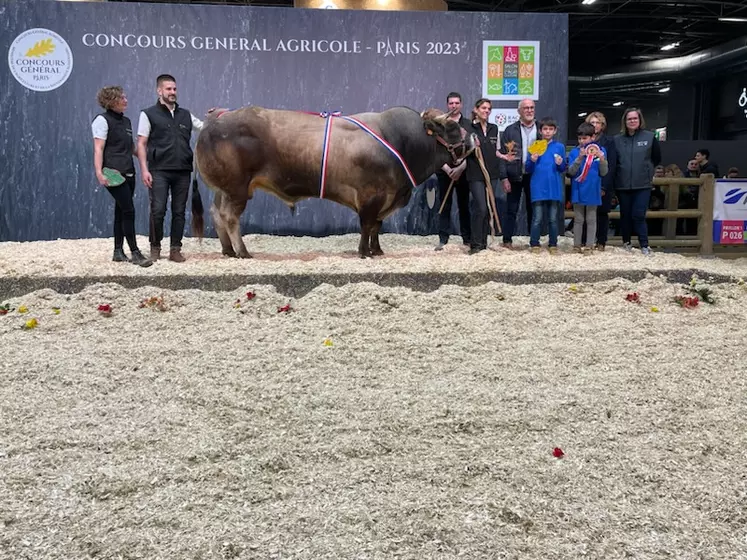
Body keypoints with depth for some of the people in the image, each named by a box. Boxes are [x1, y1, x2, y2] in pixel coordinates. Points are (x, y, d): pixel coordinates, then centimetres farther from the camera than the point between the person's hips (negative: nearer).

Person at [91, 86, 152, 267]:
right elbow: (98, 149, -13)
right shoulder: (102, 120, -5)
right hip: (114, 173, -8)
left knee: (121, 212, 9)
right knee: (128, 211, -12)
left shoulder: (126, 121, 18)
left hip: (128, 173, 8)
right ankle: (135, 253, -10)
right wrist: (99, 172, -24)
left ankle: (118, 252, 14)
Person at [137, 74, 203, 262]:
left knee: (179, 211, 5)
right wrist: (144, 169, -9)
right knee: (158, 210, -6)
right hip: (159, 171, -3)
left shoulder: (185, 115, 15)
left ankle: (175, 250, 12)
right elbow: (141, 144, 0)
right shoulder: (149, 114, 4)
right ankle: (155, 248, 9)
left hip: (182, 171, 4)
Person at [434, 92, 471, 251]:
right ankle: (443, 239, 4)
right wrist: (447, 169, -10)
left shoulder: (468, 125, 5)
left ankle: (467, 238, 10)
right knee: (444, 206, 1)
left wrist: (460, 168, -11)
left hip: (463, 171, 0)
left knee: (464, 205, 4)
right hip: (444, 171, 0)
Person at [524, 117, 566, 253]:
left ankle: (553, 245, 15)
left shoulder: (559, 147, 5)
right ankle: (534, 244, 7)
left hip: (554, 188, 1)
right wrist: (532, 161, -16)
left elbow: (563, 169, 9)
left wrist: (560, 164, -12)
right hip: (538, 188, -1)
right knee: (537, 218, 1)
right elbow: (528, 169, 3)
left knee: (553, 219, 8)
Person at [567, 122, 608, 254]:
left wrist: (602, 158, -19)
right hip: (578, 191, 0)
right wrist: (580, 157, -22)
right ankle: (577, 245, 13)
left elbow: (603, 172, -3)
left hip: (593, 191, 0)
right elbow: (571, 171, -9)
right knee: (578, 220, 8)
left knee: (591, 220, 8)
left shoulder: (600, 150, -1)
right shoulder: (574, 152, -2)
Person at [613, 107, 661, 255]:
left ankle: (644, 246, -1)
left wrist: (645, 170, 9)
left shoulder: (650, 137, 0)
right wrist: (622, 172, 4)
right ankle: (626, 243, 23)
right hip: (622, 185, 2)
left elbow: (657, 159, 9)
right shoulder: (617, 140, 2)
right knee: (625, 215, 10)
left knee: (638, 215, -8)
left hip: (642, 185, -2)